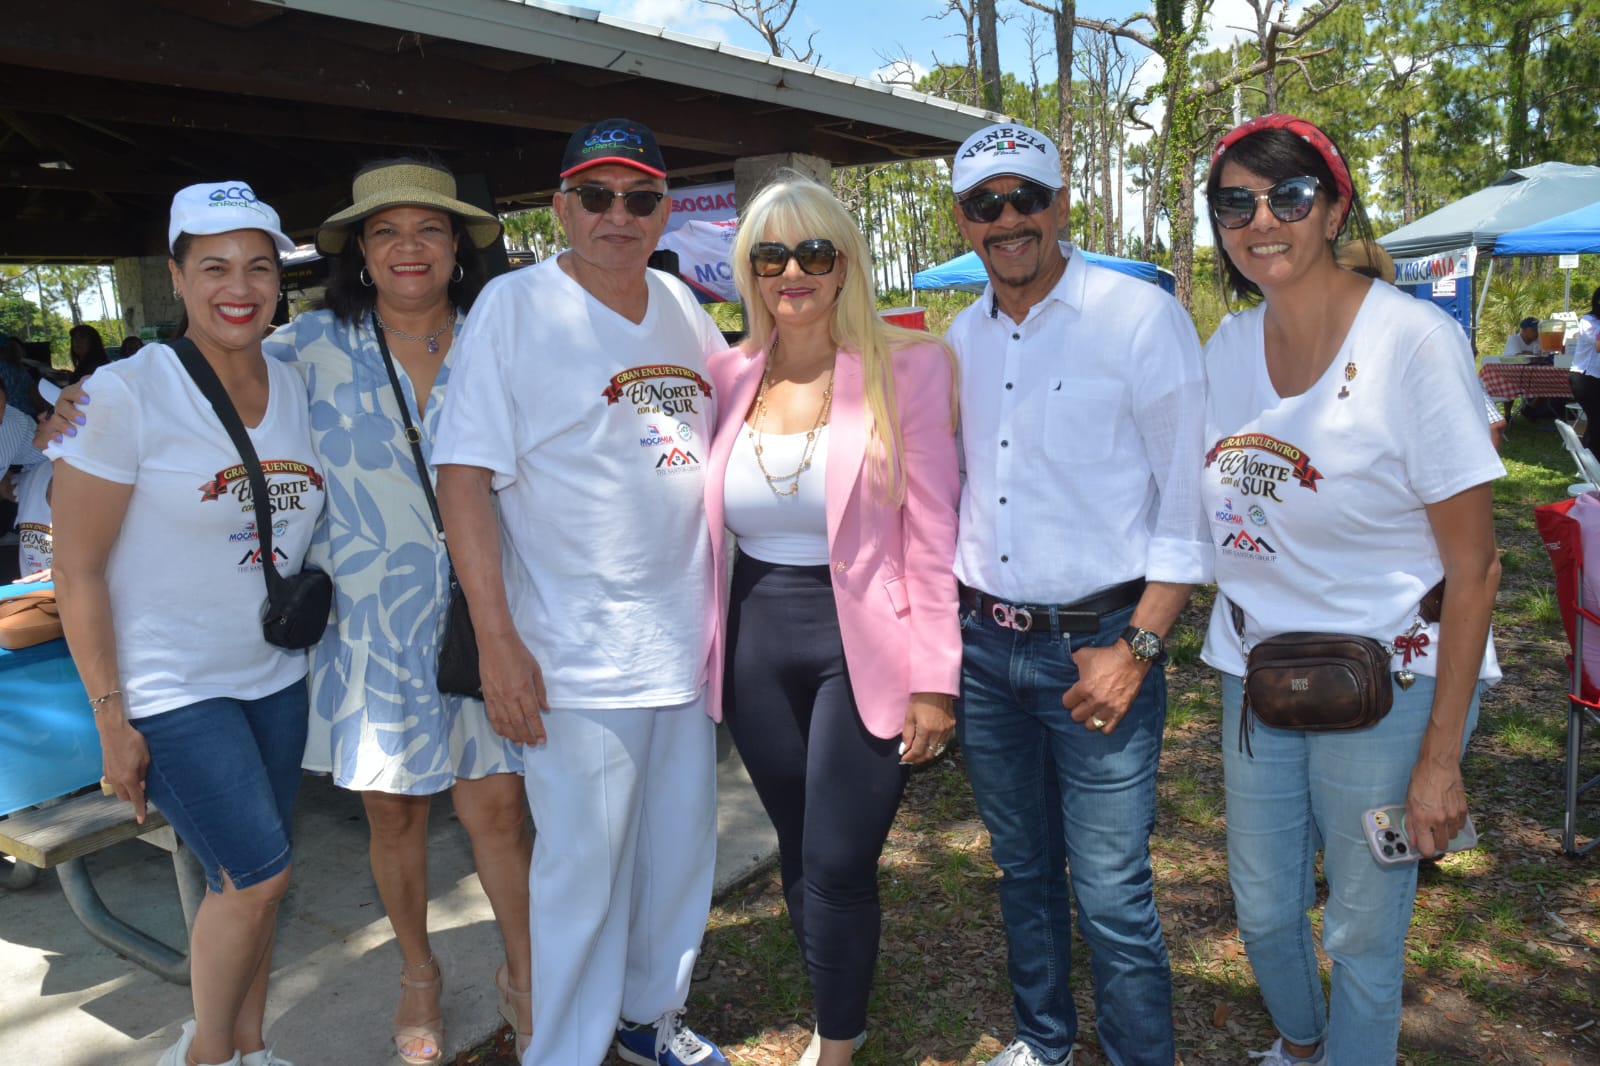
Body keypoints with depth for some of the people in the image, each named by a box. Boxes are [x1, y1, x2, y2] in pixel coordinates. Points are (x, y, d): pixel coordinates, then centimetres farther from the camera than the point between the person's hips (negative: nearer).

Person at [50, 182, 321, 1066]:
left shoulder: (295, 389, 2)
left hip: (276, 676, 5)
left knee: (251, 881, 14)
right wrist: (111, 720, -12)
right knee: (256, 876, -3)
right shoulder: (125, 395, -15)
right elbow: (76, 571, -13)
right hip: (173, 691, -5)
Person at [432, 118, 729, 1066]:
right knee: (584, 869, 4)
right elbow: (466, 473, -12)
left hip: (688, 636, 6)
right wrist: (497, 641, -17)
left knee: (683, 849, 18)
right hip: (579, 656, -6)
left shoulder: (681, 305, 9)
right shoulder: (514, 305, -7)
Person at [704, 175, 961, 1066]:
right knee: (800, 853, 17)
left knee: (838, 866, 1)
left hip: (863, 647, -4)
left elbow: (933, 529, -8)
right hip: (760, 644, 4)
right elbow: (709, 521, 11)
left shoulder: (907, 365, -6)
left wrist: (935, 677, -10)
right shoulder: (729, 376, 5)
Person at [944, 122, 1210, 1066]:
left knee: (1112, 896, 0)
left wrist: (1138, 648, -14)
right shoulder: (961, 338, 8)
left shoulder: (1142, 317, -9)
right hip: (985, 644, 6)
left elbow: (1188, 499, -10)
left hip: (1098, 643, -5)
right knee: (1024, 869, 19)